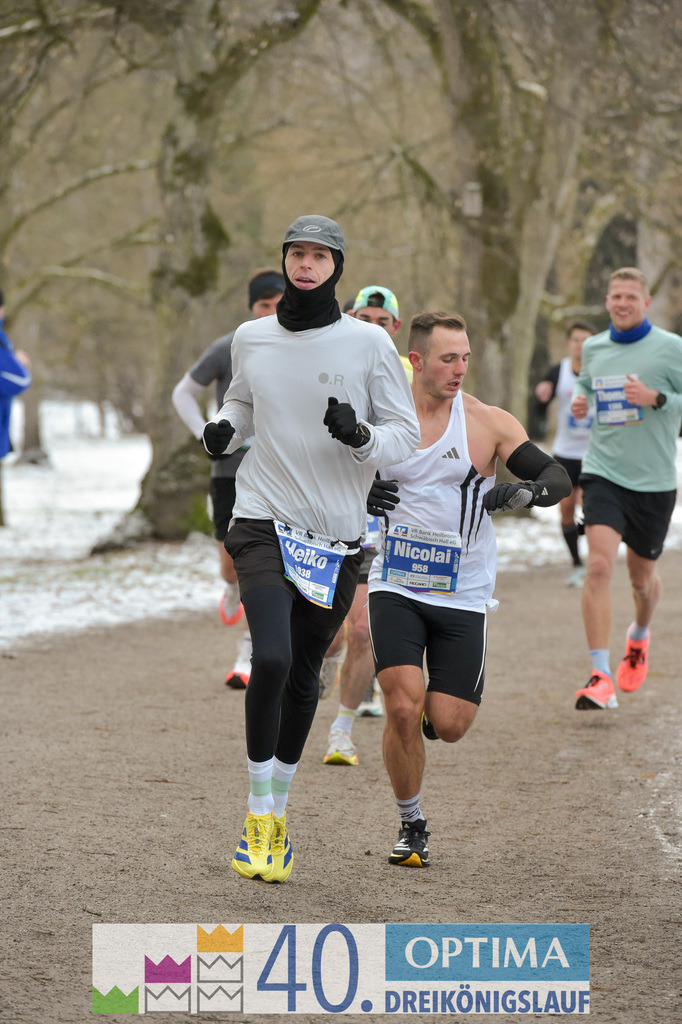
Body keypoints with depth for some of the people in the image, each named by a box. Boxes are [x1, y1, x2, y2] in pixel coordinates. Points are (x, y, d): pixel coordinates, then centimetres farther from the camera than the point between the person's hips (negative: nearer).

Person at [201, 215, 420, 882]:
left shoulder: (369, 342, -3)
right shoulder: (252, 339, 3)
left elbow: (406, 433, 1)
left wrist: (361, 436, -19)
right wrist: (222, 429, 0)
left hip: (337, 534, 1)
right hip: (263, 521, 0)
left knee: (304, 675, 9)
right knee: (271, 658, -20)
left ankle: (278, 812, 26)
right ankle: (258, 817, -9)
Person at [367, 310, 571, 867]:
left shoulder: (488, 422, -5)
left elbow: (558, 476, -6)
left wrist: (522, 492, -27)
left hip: (462, 595, 0)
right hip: (396, 586, 0)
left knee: (448, 726, -3)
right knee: (403, 708, -15)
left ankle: (432, 704, 36)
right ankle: (411, 824, 7)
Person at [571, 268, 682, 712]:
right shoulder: (593, 348, 8)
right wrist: (580, 403, 4)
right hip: (604, 472, 1)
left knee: (642, 577, 13)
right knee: (599, 566, -18)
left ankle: (640, 636, 49)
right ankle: (601, 678, -19)